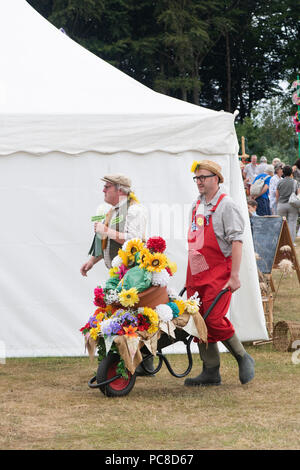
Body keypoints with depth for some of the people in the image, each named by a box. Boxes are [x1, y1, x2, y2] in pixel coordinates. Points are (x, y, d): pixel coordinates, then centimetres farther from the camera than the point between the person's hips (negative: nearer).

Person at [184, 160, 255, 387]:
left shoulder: (226, 205, -8)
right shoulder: (197, 205, 15)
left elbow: (236, 241, -14)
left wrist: (234, 275, -20)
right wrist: (189, 276, 19)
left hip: (219, 273, -8)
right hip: (197, 273, 8)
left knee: (215, 319, -15)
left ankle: (243, 359, 5)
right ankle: (211, 372, 11)